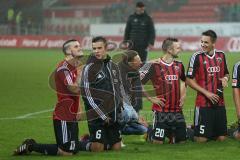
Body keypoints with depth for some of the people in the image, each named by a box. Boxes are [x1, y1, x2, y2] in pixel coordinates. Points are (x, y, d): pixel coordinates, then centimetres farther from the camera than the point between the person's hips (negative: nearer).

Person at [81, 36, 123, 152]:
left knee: (116, 147, 6)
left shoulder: (113, 66, 12)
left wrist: (119, 106, 10)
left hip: (113, 116, 6)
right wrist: (102, 115, -14)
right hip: (97, 116, -6)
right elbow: (87, 95, -13)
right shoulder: (89, 68, -9)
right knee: (97, 148, -13)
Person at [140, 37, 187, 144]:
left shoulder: (179, 65, 9)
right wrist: (151, 98, -8)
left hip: (177, 110, 5)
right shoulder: (155, 66, -9)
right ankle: (148, 134, 24)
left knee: (181, 141, 4)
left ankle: (169, 133, 31)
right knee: (158, 142, -7)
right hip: (161, 111, -5)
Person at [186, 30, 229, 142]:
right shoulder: (197, 57, -7)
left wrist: (225, 78, -2)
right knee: (201, 139, -5)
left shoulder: (221, 55, 7)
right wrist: (206, 93, -13)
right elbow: (189, 80, -7)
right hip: (203, 103, -4)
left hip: (219, 103, 4)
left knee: (221, 138, 4)